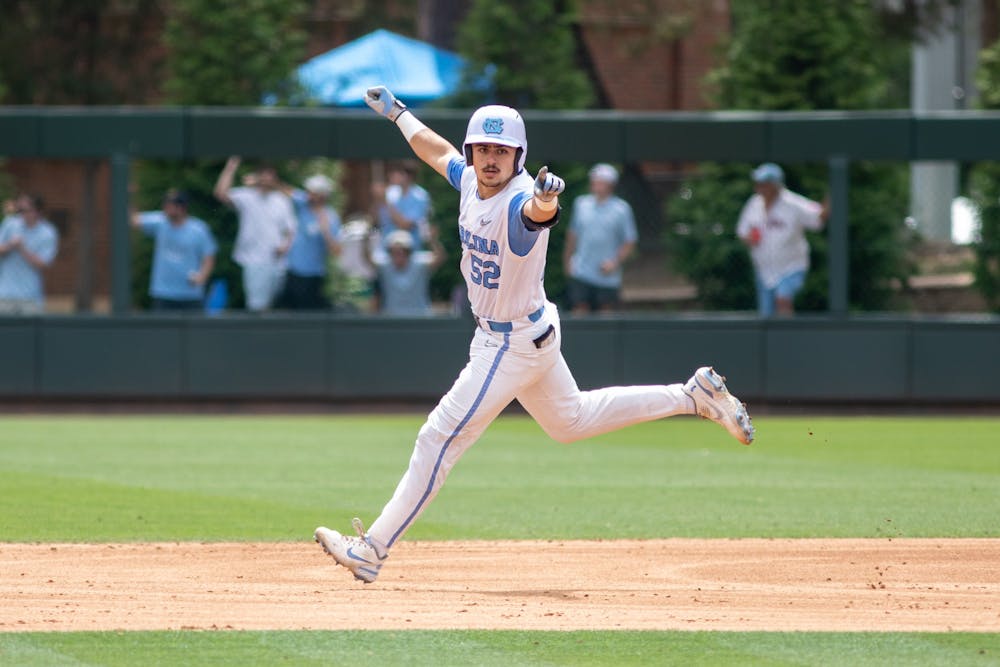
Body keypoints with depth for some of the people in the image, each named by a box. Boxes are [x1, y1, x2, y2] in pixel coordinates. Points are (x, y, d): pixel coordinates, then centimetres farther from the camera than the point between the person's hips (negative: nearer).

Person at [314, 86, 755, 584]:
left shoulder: (518, 201, -29)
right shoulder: (470, 181, -4)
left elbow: (537, 211, -55)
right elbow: (438, 152, 18)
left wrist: (547, 199, -78)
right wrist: (397, 114, 31)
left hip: (514, 345, -10)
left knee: (440, 438, -5)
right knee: (570, 421, 25)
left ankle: (372, 550, 1)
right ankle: (694, 396, 30)